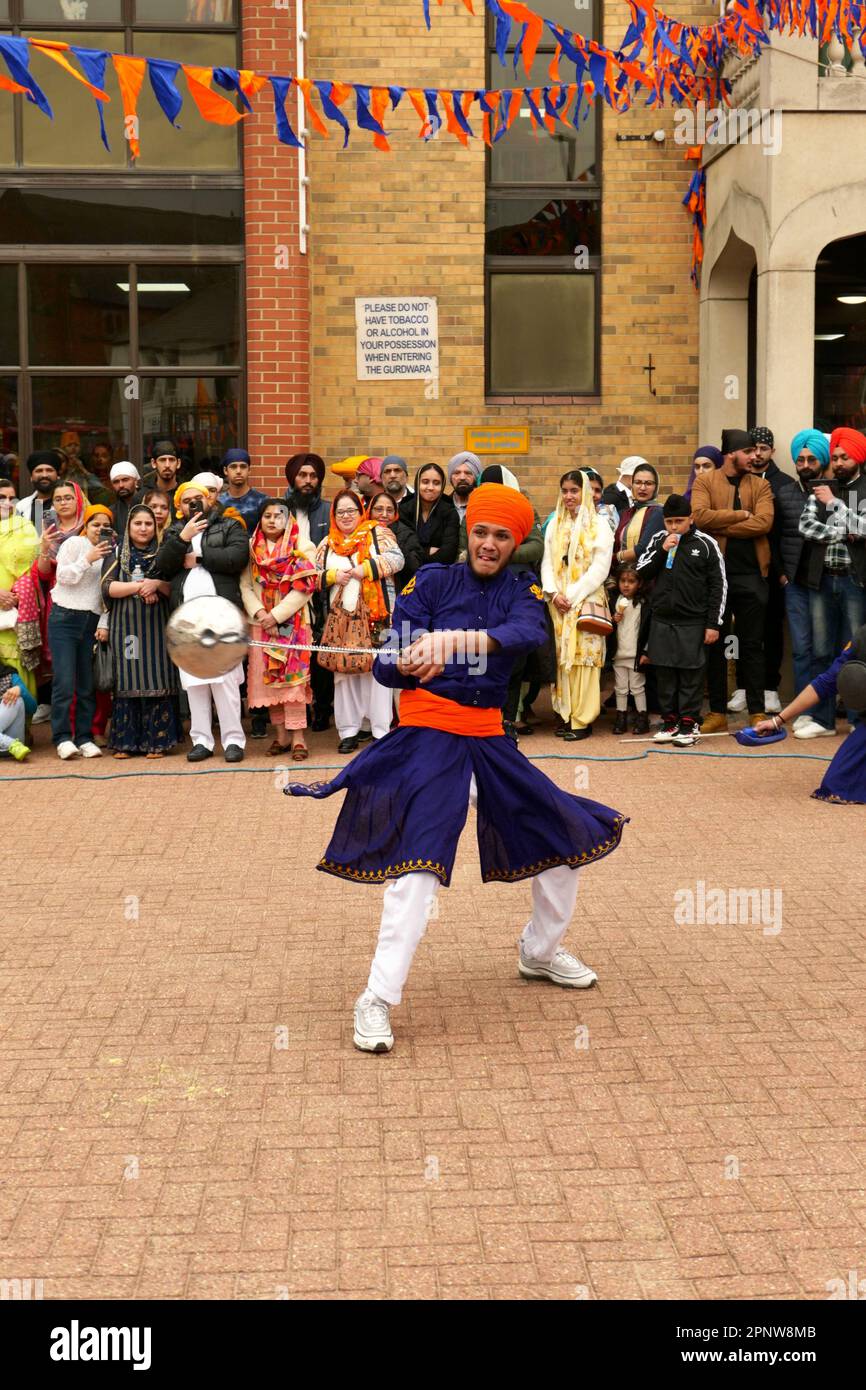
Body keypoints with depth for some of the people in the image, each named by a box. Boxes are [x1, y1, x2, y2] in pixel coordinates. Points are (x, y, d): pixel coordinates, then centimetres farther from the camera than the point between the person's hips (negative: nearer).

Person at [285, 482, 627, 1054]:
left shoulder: (522, 591, 6)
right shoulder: (433, 582, 0)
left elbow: (530, 632, -20)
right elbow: (386, 668, -5)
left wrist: (455, 640, -37)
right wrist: (407, 664, -30)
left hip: (489, 738, 5)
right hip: (430, 734, -5)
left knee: (567, 838, 12)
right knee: (418, 864, -20)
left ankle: (541, 953, 36)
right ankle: (377, 1002, -15)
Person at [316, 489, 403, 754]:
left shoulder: (377, 533, 4)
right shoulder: (327, 543, 15)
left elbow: (396, 559, -7)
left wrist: (363, 569, -15)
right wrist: (333, 576, -5)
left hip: (373, 616, -4)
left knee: (376, 669, -6)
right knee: (343, 671, 5)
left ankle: (381, 729, -1)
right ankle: (349, 729, 12)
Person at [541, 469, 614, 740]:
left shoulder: (598, 525, 0)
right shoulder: (555, 525, 14)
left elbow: (600, 568, -7)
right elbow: (547, 563, 11)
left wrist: (572, 595, -12)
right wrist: (553, 594, -6)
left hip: (586, 602, -4)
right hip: (559, 604, 4)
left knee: (584, 658, -7)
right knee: (562, 659, 3)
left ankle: (583, 720, -4)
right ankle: (566, 715, 9)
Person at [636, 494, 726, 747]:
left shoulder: (706, 544, -3)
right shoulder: (658, 540, 6)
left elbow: (719, 586, -1)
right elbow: (642, 572, 6)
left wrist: (714, 624, -5)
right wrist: (662, 551, -9)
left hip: (693, 622, -3)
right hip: (661, 620, 3)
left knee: (691, 673, 0)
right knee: (664, 672, 7)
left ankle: (689, 724, 6)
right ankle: (670, 721, 16)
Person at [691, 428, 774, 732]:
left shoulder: (760, 485, 6)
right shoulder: (705, 481, 2)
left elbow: (764, 522, -10)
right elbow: (700, 516, -15)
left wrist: (720, 526, -13)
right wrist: (741, 515, -11)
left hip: (751, 574, 1)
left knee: (752, 645, 5)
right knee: (714, 644, 6)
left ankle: (757, 712, 10)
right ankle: (717, 712, 15)